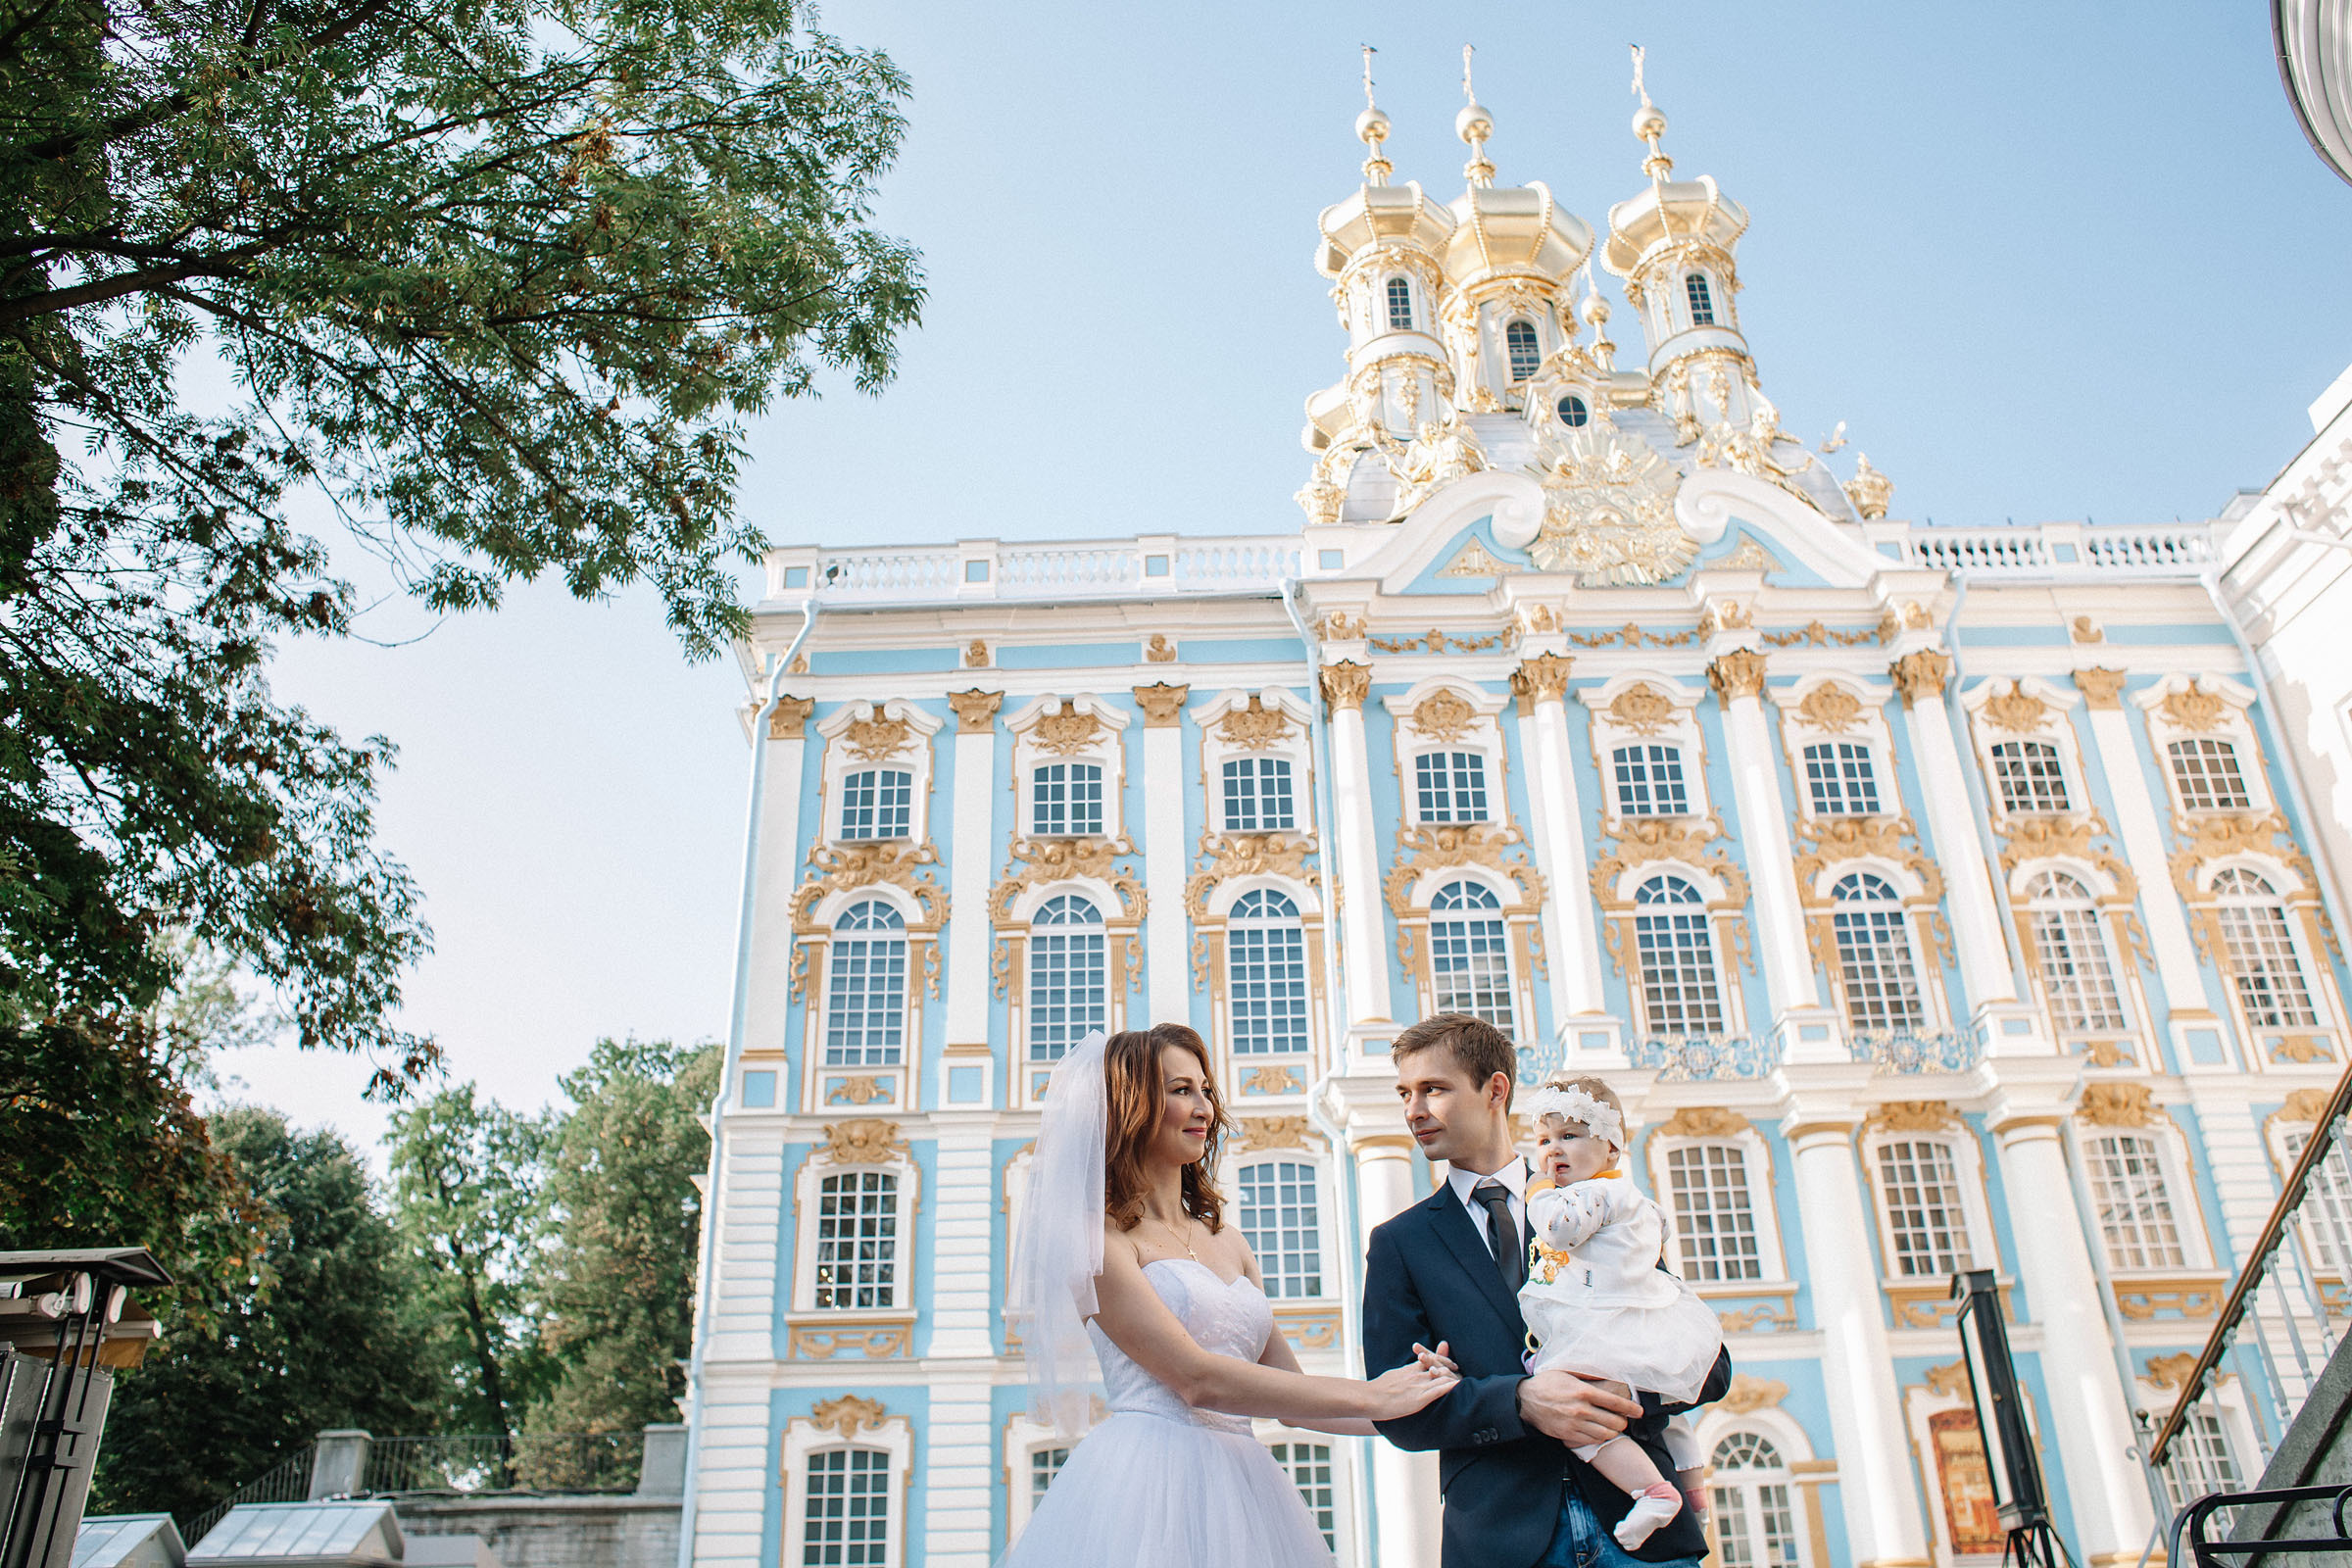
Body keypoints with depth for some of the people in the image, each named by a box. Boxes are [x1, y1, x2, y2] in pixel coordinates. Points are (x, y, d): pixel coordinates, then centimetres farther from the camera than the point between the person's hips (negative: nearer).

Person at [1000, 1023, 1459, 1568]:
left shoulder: (1227, 1242, 15)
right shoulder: (1099, 1237, -7)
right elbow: (1195, 1379, -15)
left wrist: (1414, 1407, 2)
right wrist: (1370, 1398, -12)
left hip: (1239, 1492, 6)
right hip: (1147, 1484, -6)